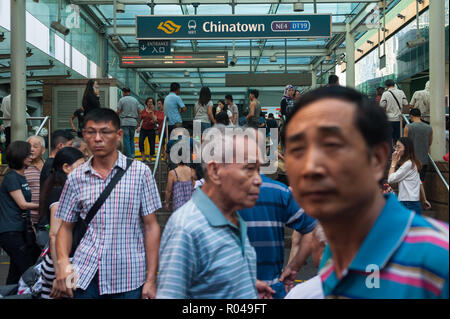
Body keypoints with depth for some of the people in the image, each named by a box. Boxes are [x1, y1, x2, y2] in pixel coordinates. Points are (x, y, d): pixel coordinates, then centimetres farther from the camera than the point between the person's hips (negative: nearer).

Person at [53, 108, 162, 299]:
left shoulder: (140, 172, -3)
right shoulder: (76, 178, 4)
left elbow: (150, 227, -3)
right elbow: (66, 227, 11)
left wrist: (151, 279, -6)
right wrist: (62, 262, -8)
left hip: (128, 280, -1)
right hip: (85, 277, 2)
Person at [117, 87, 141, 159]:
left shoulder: (121, 100, -2)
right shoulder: (135, 100, 10)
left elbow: (118, 112, -5)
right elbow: (139, 112, 6)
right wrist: (138, 122, 12)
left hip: (124, 122, -4)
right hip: (133, 122, 4)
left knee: (126, 140, -2)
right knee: (132, 139, 13)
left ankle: (128, 156, -4)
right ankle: (132, 154, 6)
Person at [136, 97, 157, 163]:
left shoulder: (154, 111, 2)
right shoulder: (143, 111, 10)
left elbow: (155, 120, -13)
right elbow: (139, 120, 16)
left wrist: (152, 111, -14)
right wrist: (137, 127, 8)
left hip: (151, 130, -1)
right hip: (143, 129, 2)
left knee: (151, 145, 0)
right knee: (140, 142, -18)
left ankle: (150, 159, 12)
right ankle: (143, 157, -15)